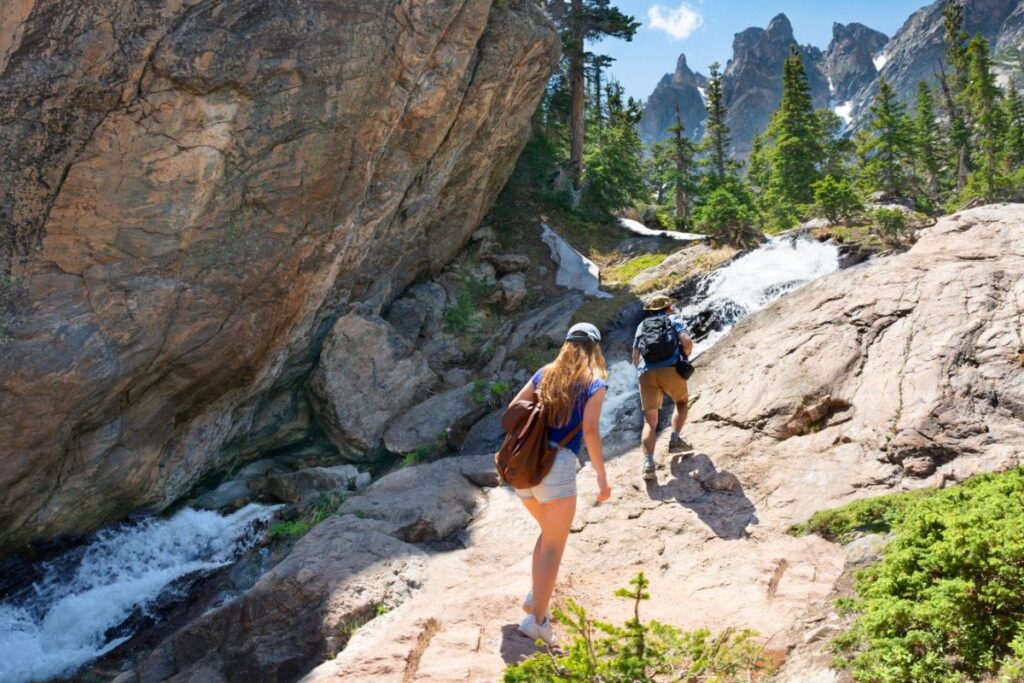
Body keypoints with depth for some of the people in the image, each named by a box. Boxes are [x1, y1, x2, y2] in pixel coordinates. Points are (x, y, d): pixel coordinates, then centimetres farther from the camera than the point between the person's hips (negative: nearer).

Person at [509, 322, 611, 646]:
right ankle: (537, 619, 0)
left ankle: (536, 596, 26)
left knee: (549, 532, 26)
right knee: (554, 546, 3)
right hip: (558, 464, -6)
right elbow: (590, 430, -10)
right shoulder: (595, 382, 0)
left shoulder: (545, 373, 14)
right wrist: (602, 476, -5)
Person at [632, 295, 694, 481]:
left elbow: (635, 358, 19)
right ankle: (675, 439, 12)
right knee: (682, 401, 28)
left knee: (650, 421, 5)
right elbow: (687, 342, -1)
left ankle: (648, 462, -11)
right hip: (670, 370, -2)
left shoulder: (642, 326, 25)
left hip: (647, 373, 2)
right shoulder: (674, 321, 17)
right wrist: (685, 356, 19)